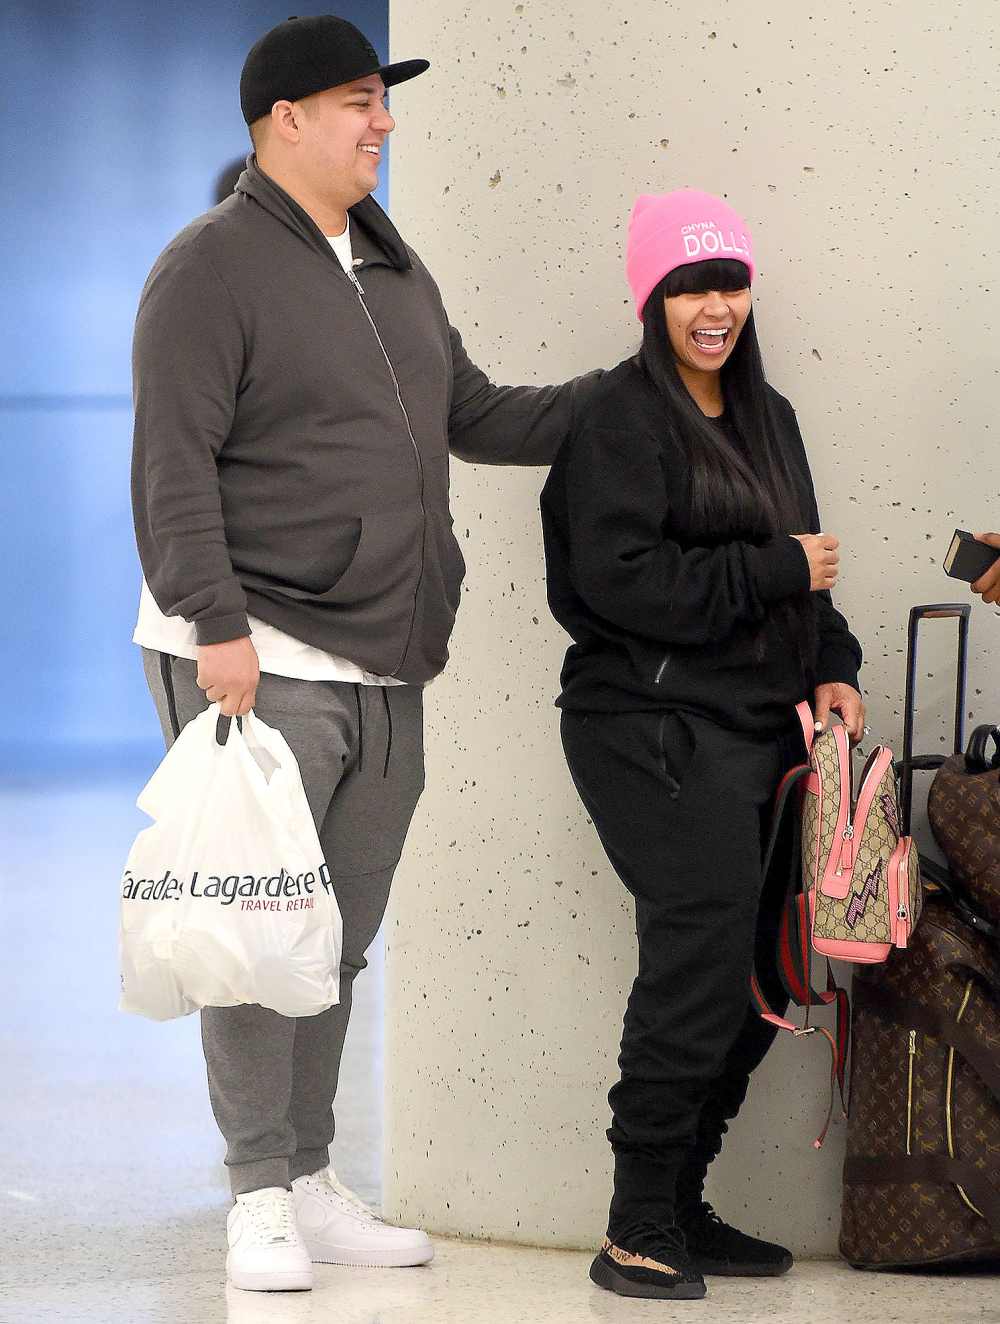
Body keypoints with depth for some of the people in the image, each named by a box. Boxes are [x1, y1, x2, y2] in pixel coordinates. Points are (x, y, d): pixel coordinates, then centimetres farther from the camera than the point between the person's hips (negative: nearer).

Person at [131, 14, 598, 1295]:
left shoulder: (394, 269, 17)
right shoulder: (213, 265, -8)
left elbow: (477, 418, 24)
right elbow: (173, 463, -15)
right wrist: (216, 625, -22)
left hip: (383, 667, 8)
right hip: (260, 661, -7)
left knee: (338, 943, 11)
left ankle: (312, 1182, 19)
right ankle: (261, 1196, 3)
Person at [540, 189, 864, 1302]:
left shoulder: (765, 417, 19)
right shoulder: (625, 417, -7)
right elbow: (621, 579, -18)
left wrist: (832, 668, 8)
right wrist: (777, 569, -13)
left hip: (756, 730, 8)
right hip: (654, 729, -8)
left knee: (758, 978, 7)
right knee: (707, 936, -18)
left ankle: (678, 1206, 18)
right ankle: (638, 1229, -13)